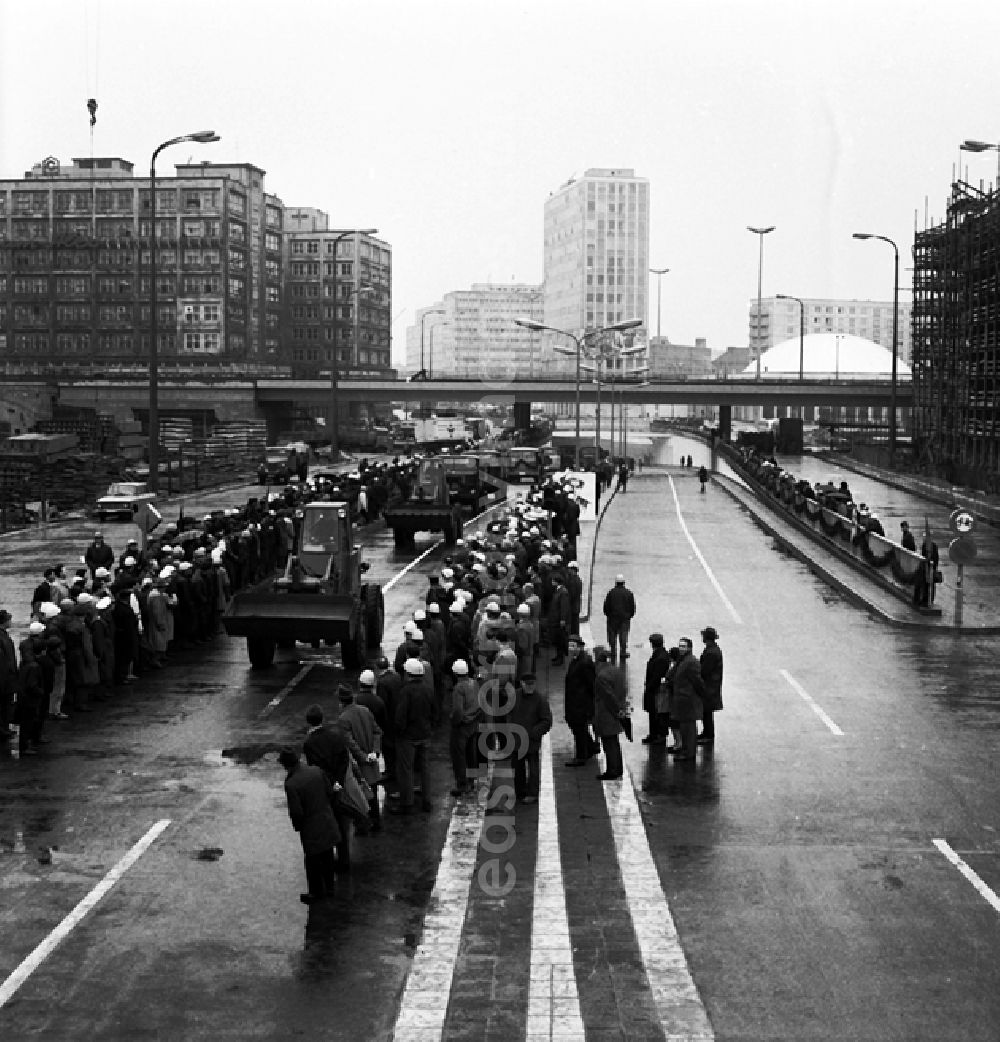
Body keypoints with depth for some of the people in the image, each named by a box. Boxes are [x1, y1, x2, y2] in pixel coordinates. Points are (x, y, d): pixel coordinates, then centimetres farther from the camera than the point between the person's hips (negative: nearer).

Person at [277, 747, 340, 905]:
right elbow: (330, 792, 2)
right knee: (327, 857, 22)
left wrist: (296, 826, -3)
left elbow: (297, 812, -22)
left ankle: (316, 893, 25)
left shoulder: (291, 784, -26)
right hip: (328, 822, 6)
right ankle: (329, 888, 36)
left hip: (311, 829, -6)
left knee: (313, 862, 12)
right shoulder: (317, 771, -8)